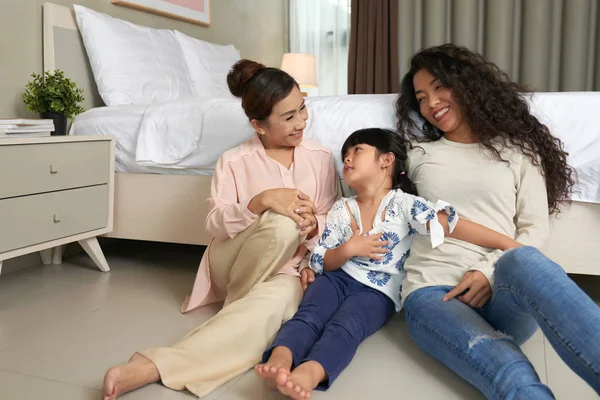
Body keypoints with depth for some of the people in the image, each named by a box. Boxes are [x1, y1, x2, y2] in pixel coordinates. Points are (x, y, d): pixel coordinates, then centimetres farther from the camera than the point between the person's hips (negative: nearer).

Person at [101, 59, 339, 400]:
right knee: (282, 222, -34)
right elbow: (215, 225, -13)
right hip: (232, 267, -1)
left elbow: (331, 222, 4)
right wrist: (261, 201, -31)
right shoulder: (234, 162, -5)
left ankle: (152, 367, -37)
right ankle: (235, 303, -14)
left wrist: (313, 227, -21)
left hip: (289, 269, 1)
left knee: (272, 302, -38)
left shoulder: (322, 158, 2)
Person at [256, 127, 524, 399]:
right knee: (309, 315, -27)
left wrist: (507, 243, -22)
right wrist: (347, 250, -12)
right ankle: (279, 361, -53)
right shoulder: (340, 210, 13)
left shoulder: (404, 204, 2)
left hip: (378, 291, -3)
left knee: (345, 325, -32)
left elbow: (450, 224, -12)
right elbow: (319, 262, 9)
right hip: (337, 277, 4)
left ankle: (310, 373, -59)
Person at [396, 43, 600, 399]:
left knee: (523, 262, -40)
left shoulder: (517, 149, 15)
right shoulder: (419, 155, 20)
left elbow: (535, 228, 7)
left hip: (502, 293, 0)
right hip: (433, 291, 0)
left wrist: (489, 271, -9)